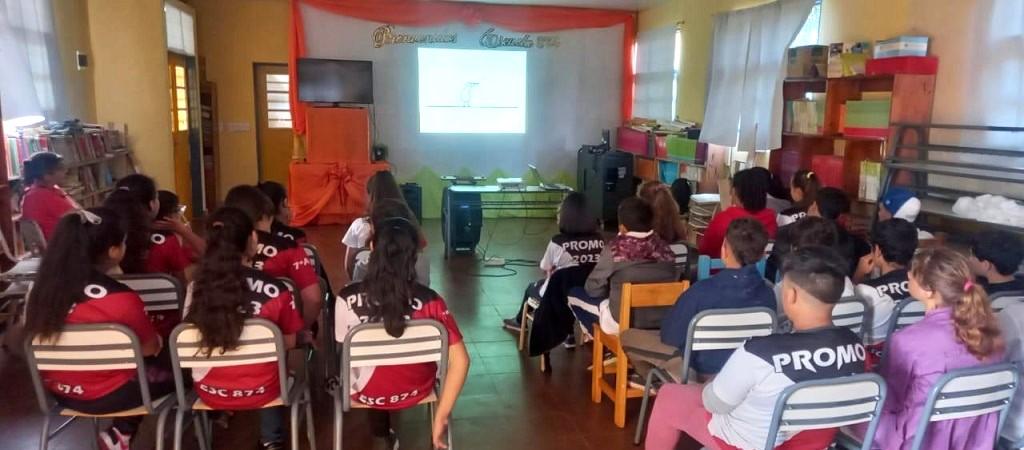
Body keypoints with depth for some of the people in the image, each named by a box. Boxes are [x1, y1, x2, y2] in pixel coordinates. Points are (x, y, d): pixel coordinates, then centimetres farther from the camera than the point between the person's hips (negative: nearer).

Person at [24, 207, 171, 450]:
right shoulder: (122, 300, -26)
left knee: (153, 368, 24)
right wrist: (158, 340, 12)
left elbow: (36, 334, 10)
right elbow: (150, 348, -11)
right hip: (106, 395, -6)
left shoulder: (44, 287, -9)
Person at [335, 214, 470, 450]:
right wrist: (441, 416, -16)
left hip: (367, 393, 0)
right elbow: (460, 360, -24)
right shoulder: (430, 302, -22)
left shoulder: (348, 299, -23)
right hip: (416, 391, 1)